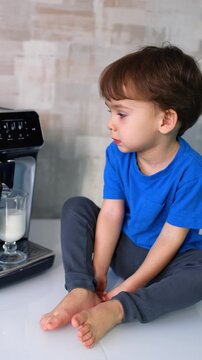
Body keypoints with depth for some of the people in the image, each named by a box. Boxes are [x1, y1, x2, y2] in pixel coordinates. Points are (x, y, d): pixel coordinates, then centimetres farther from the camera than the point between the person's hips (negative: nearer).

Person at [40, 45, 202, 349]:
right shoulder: (117, 154, -13)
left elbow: (171, 237, -24)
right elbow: (111, 214, -14)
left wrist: (130, 286, -23)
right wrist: (98, 273, -19)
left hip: (166, 259, -4)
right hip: (123, 248, 5)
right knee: (75, 206, -8)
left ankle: (116, 309, -33)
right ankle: (81, 291, -22)